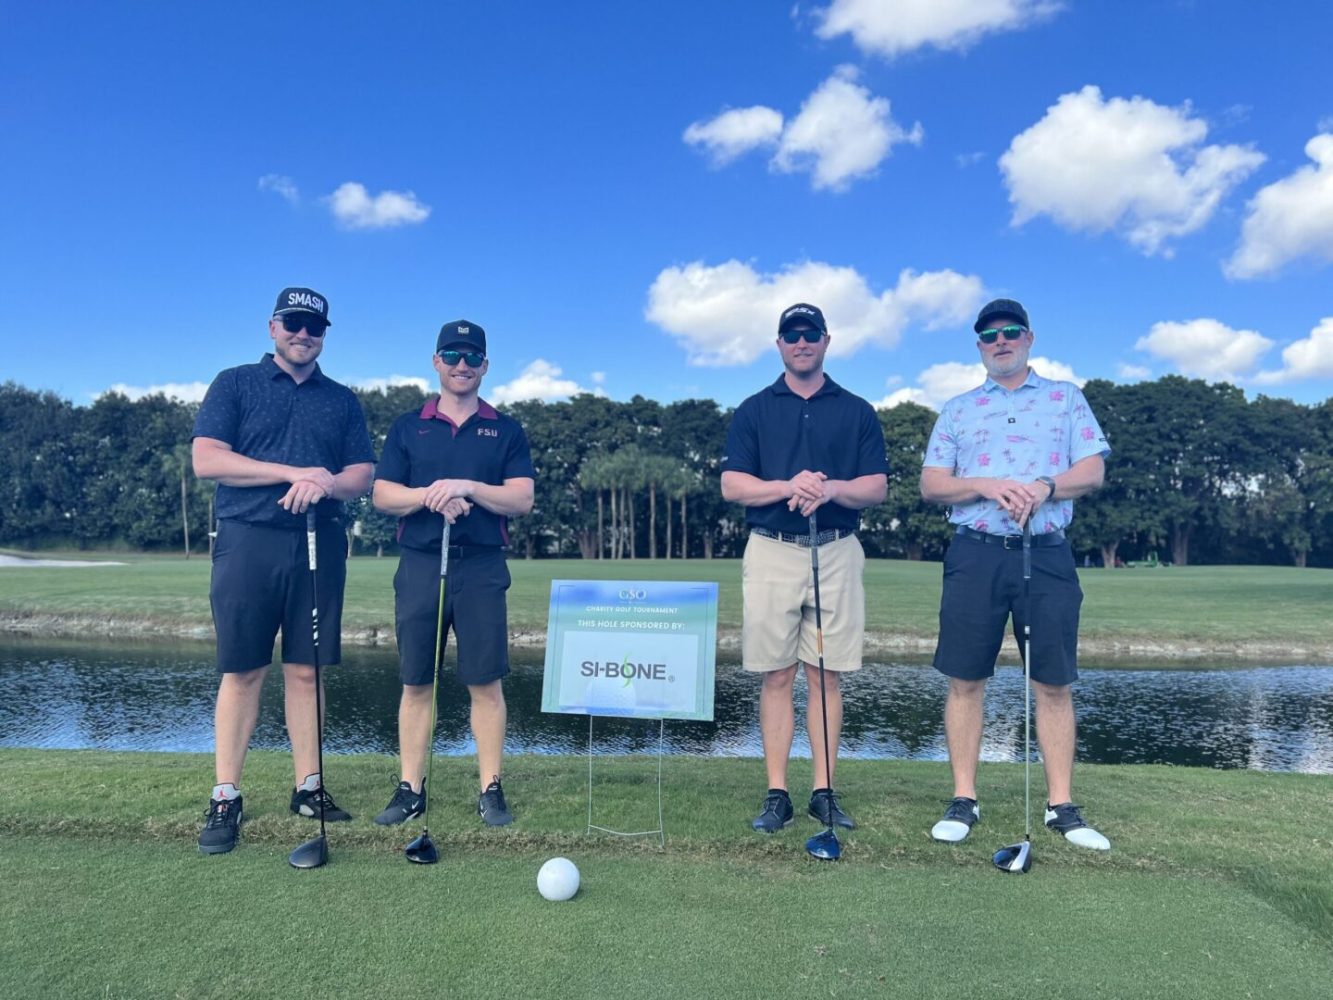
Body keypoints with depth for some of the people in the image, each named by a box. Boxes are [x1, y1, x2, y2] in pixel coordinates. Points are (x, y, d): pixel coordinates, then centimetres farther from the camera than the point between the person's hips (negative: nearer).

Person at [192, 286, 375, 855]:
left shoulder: (342, 400, 16)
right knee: (241, 672, 0)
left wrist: (326, 484, -13)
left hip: (319, 545, 2)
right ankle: (225, 800, 8)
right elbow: (206, 460, -5)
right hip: (248, 541, -2)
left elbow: (362, 474, 10)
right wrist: (293, 472, -12)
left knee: (306, 671, 6)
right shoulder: (234, 384, 8)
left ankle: (308, 787, 15)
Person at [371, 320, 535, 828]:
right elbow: (382, 495, 4)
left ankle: (491, 790, 11)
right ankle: (410, 790, 16)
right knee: (416, 683, 6)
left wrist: (468, 487, -16)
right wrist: (428, 496, -14)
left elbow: (522, 499, -2)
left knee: (485, 683, 1)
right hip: (419, 565, 2)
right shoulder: (408, 427, 12)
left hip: (481, 568, -1)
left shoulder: (506, 430, 8)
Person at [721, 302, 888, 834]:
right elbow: (731, 485, 1)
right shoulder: (754, 410, 9)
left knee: (826, 675, 4)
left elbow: (877, 486, 5)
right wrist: (787, 486, -15)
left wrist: (832, 488, -15)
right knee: (776, 676, 2)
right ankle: (776, 794, 9)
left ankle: (825, 792, 13)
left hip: (837, 553, 1)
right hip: (771, 552, 0)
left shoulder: (856, 411, 10)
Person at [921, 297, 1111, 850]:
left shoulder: (1066, 398, 13)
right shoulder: (957, 409, 14)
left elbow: (1093, 469, 3)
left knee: (1054, 684, 2)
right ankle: (963, 800, 11)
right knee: (966, 680, 1)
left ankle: (1062, 805, 12)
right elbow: (931, 483, 6)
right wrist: (987, 485, -11)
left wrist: (1044, 486, -16)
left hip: (1046, 555, 0)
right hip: (975, 554, 0)